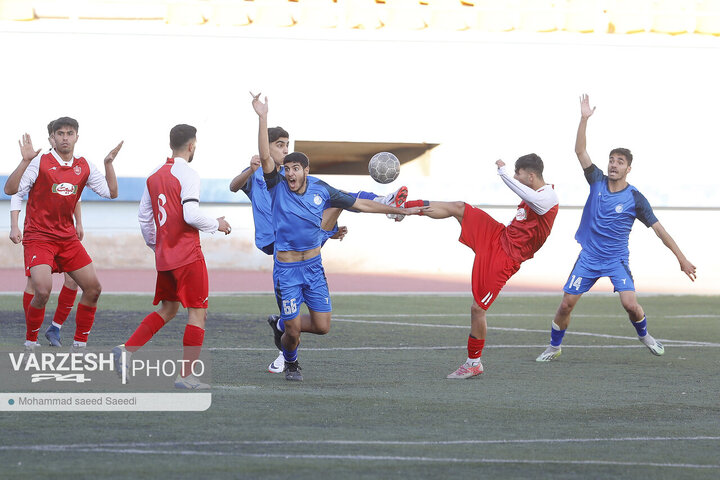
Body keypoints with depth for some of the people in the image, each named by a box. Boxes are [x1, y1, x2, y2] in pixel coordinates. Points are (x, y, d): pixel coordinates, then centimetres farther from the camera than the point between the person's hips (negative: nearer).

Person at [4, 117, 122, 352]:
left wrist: (108, 163, -2)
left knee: (93, 288, 1)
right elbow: (11, 189, -16)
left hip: (68, 238, 6)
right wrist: (25, 161, -26)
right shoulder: (40, 162, -9)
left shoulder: (84, 167, 6)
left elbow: (111, 192, 8)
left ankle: (79, 344, 15)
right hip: (38, 237, -6)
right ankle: (30, 344, -2)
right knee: (43, 291, -23)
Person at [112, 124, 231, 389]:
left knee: (167, 309, 19)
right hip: (188, 255, -8)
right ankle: (187, 376, -4)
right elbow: (191, 215, -22)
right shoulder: (187, 175, -13)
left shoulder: (154, 176, 10)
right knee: (198, 312, -1)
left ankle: (125, 350, 5)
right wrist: (217, 225, -5)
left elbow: (143, 216, 14)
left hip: (164, 256, 8)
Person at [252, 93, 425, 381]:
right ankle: (290, 362, 30)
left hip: (313, 266, 3)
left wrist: (400, 211, 11)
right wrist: (262, 118, -33)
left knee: (322, 326, 0)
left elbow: (360, 204, 8)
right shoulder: (278, 189, -10)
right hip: (286, 268, -3)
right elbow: (265, 156, -23)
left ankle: (282, 325, 30)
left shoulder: (321, 191, -1)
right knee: (294, 331, -4)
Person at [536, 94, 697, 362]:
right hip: (588, 257, 2)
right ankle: (554, 348, 18)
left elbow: (658, 229, -6)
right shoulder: (597, 182, -2)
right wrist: (584, 119, -16)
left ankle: (644, 335, 13)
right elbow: (580, 151, -5)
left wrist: (681, 259, -9)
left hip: (616, 260, -2)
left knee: (630, 304, -18)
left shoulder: (635, 199, -9)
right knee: (566, 305, -2)